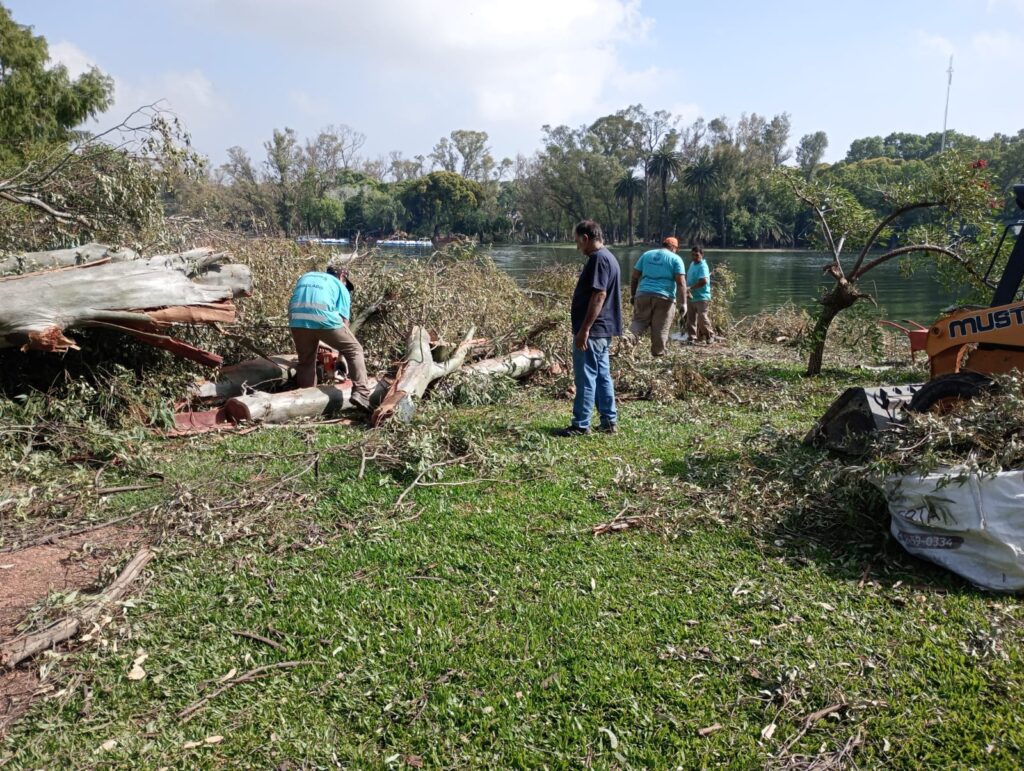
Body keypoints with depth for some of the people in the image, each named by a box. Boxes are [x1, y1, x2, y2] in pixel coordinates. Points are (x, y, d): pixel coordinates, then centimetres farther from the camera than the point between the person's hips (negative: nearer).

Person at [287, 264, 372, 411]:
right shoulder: (341, 287, 23)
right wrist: (341, 356, 21)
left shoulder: (305, 276, 35)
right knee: (354, 350, 10)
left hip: (297, 320, 4)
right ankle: (360, 393, -5)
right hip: (324, 319, -4)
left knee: (306, 362, 22)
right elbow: (343, 321, 15)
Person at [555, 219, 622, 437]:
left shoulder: (598, 259, -16)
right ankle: (609, 421, 19)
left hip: (592, 330, -10)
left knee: (585, 378, -5)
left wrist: (584, 329, -23)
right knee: (602, 376, 13)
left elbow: (599, 295, -23)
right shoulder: (607, 257, 16)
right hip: (602, 329, 10)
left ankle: (580, 425, 1)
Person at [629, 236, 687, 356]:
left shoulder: (646, 254, 14)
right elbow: (681, 282, -5)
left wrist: (632, 295, 19)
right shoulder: (676, 258, 4)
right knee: (661, 328, 7)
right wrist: (683, 303, -5)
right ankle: (658, 353, 14)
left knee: (639, 321, 12)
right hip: (665, 297, -2)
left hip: (643, 294, 2)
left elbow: (634, 276, 12)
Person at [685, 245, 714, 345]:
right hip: (692, 297, 9)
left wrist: (691, 287, -26)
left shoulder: (702, 266, -17)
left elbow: (703, 281, -32)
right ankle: (692, 337, 16)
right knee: (690, 319, 8)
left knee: (702, 319, -10)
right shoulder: (692, 264, 11)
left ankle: (710, 336, 8)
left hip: (702, 297, -8)